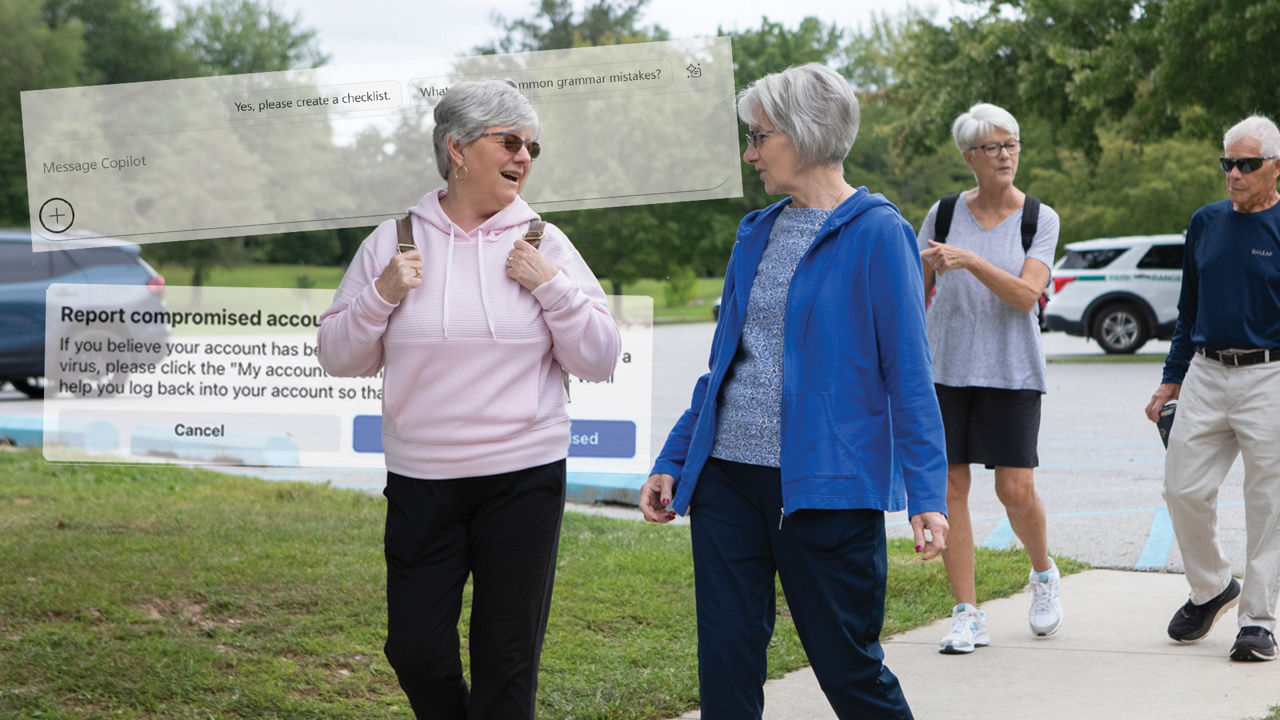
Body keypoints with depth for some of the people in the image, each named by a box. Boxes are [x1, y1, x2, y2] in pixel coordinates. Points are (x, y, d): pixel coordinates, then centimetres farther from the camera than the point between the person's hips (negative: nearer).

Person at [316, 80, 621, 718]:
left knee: (507, 661, 5)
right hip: (420, 481, 1)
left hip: (525, 479, 0)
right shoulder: (393, 242, 3)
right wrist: (381, 296, -10)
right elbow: (339, 359, 6)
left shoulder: (544, 244, 2)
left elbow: (599, 360, 1)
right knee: (415, 650, 3)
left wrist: (551, 284, -10)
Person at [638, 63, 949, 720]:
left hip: (826, 485, -6)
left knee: (848, 667, 1)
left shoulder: (876, 234, -6)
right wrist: (672, 461, 16)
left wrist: (926, 494, -15)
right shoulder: (758, 232, 14)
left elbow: (908, 374, -9)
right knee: (725, 665, 4)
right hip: (726, 477, 6)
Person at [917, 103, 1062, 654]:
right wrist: (926, 267, -10)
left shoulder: (1039, 219, 2)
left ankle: (1043, 573, 25)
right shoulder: (944, 214, 6)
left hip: (1010, 370, -2)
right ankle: (966, 615, 3)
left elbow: (1027, 295, -12)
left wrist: (970, 260, -23)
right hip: (946, 366, 2)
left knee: (1016, 490, -6)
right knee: (950, 486, -3)